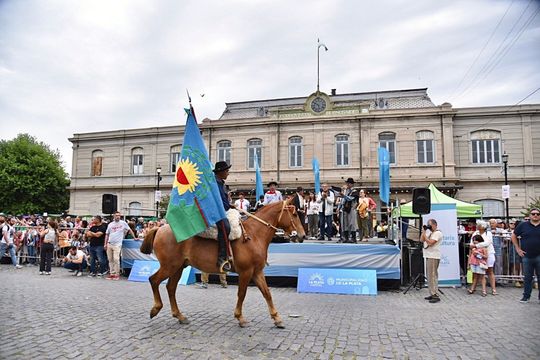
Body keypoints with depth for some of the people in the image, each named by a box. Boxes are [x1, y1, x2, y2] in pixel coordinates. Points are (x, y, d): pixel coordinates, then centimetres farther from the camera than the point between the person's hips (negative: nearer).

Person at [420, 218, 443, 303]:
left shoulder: (438, 233, -10)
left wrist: (424, 233, -11)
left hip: (433, 257, -9)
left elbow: (430, 242, -19)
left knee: (433, 276, -11)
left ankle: (435, 295, -10)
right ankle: (432, 294, 16)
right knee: (430, 276, 11)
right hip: (428, 256, 9)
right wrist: (423, 231, 9)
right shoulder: (429, 233, 19)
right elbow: (421, 240, 18)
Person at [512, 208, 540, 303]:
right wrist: (518, 249, 3)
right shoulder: (523, 225, 2)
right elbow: (514, 236, 10)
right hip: (527, 256, 0)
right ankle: (526, 296, 18)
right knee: (527, 277, 9)